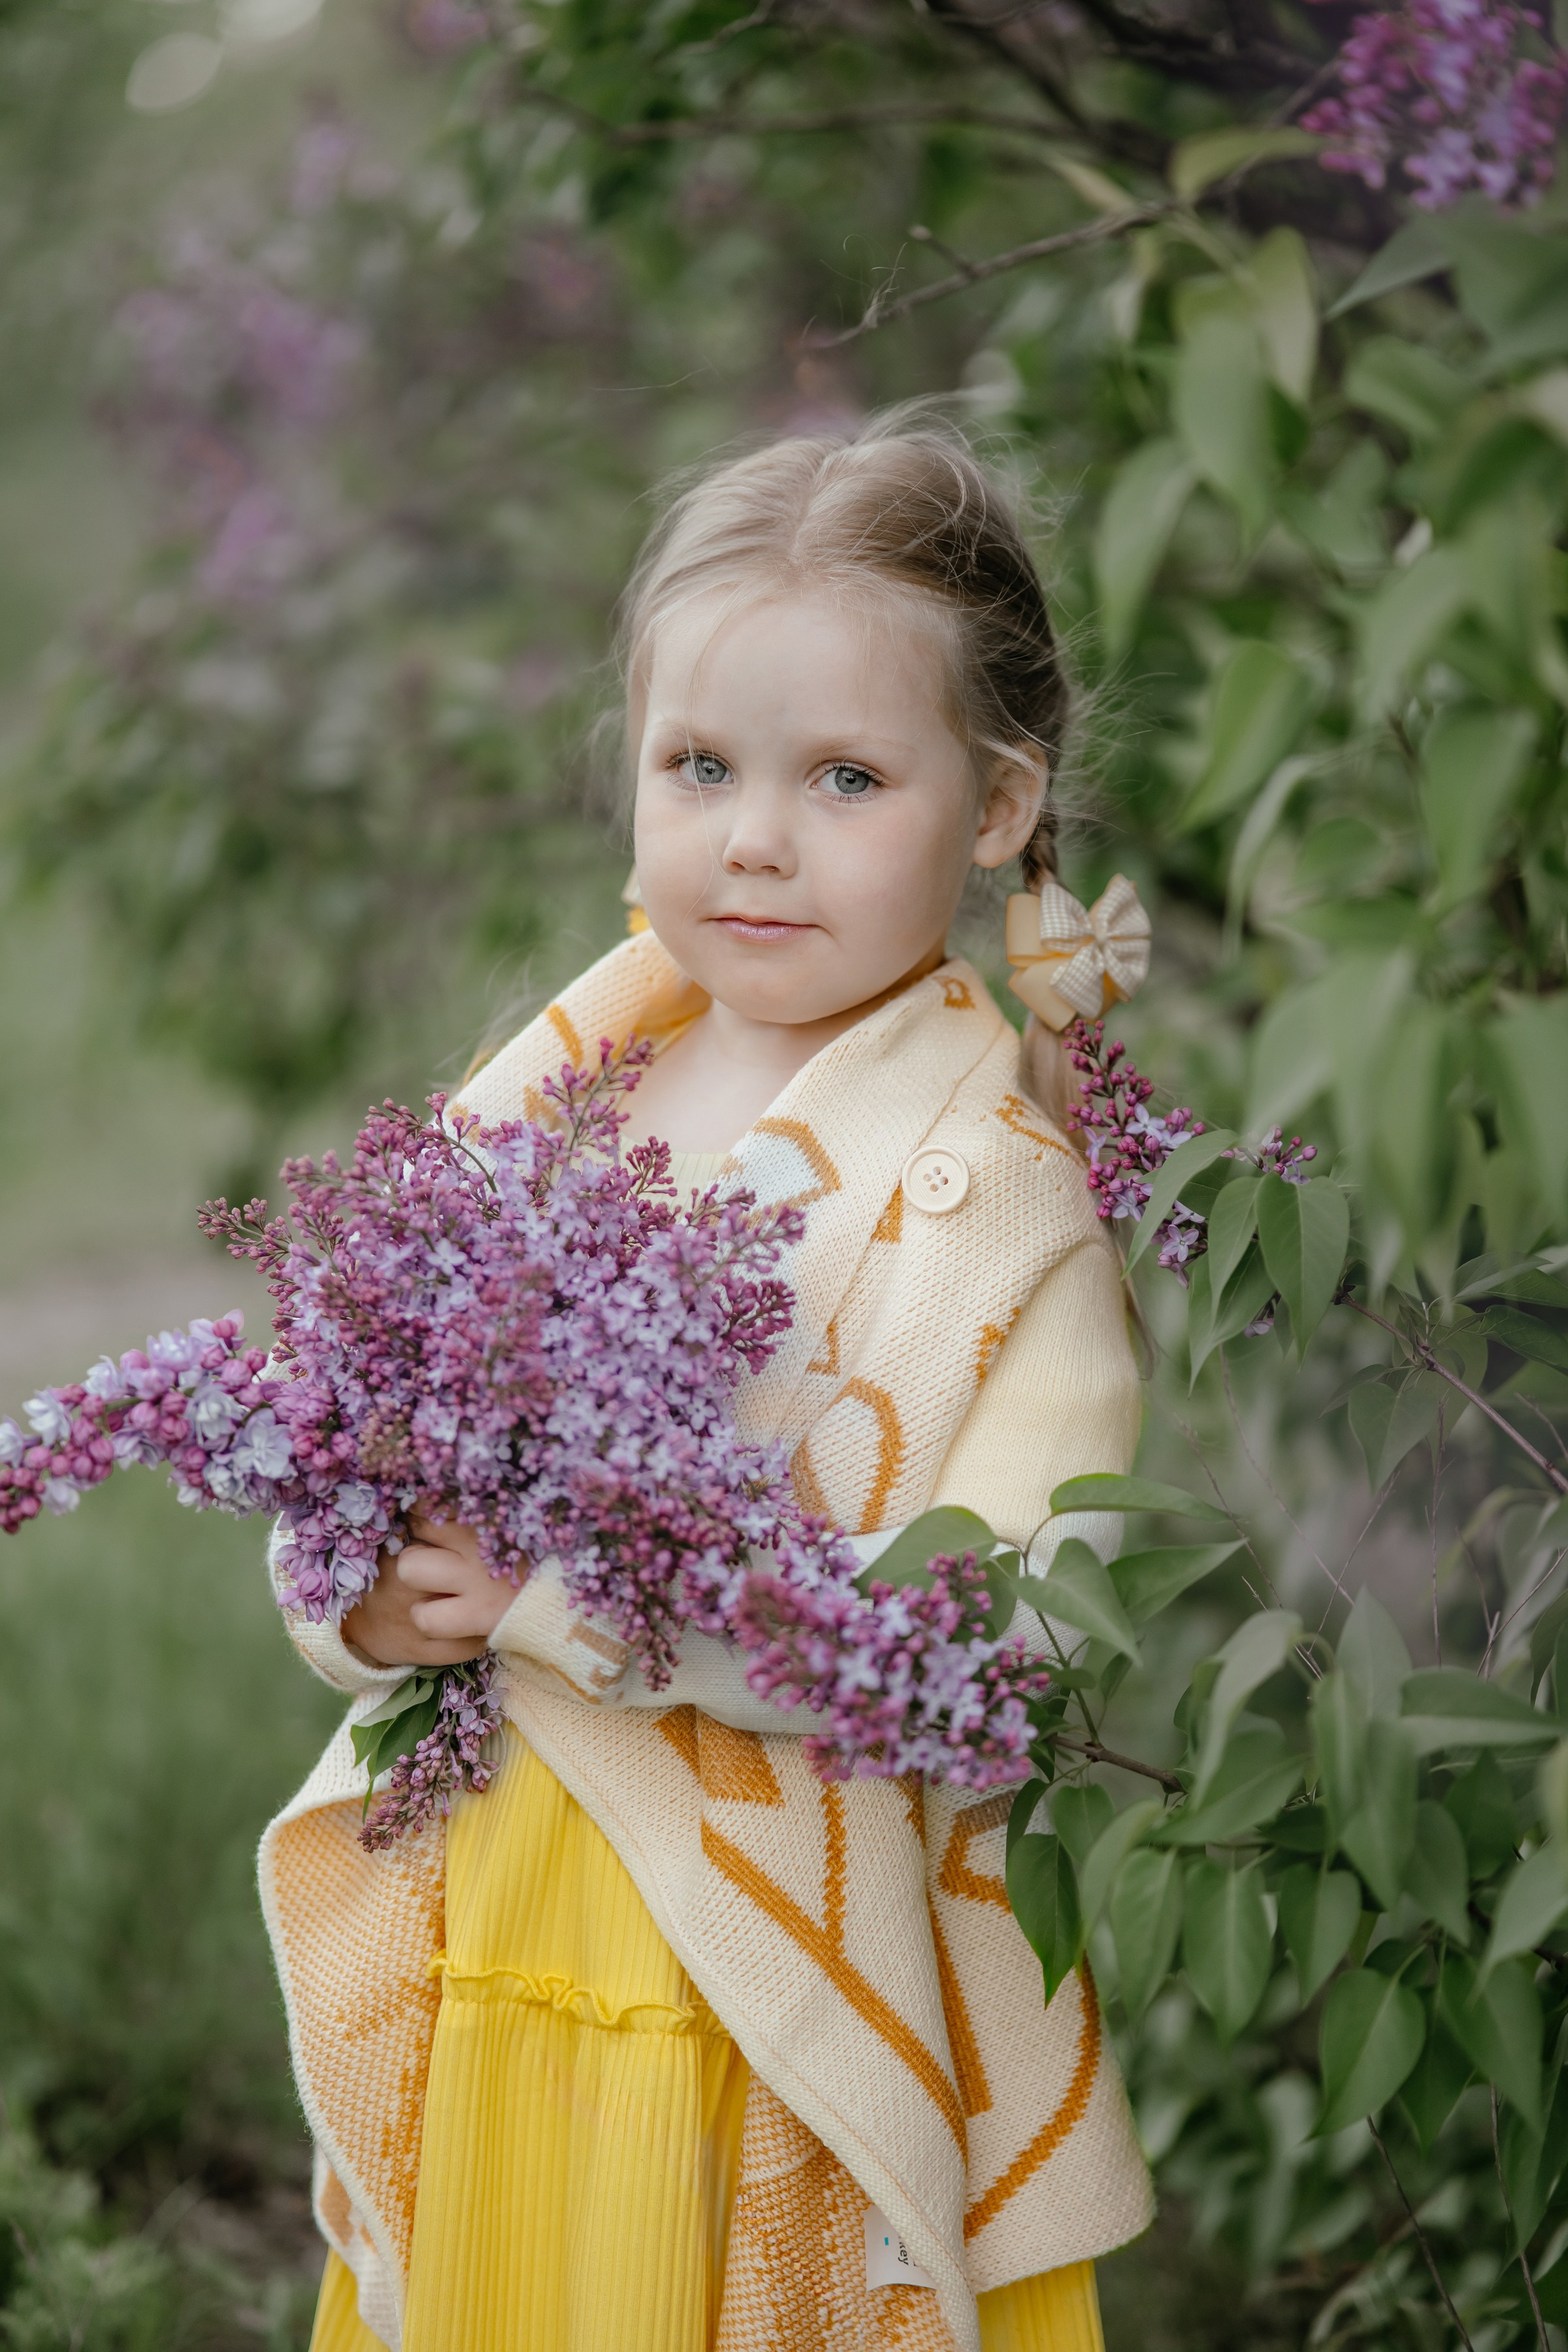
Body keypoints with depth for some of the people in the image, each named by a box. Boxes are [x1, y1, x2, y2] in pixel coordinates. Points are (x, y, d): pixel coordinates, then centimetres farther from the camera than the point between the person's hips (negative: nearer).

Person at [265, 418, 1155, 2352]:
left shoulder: (1005, 1194, -12)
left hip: (808, 2004, -4)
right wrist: (378, 1595, -15)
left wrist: (549, 1588, -25)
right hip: (482, 1967, 4)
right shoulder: (548, 1111, 3)